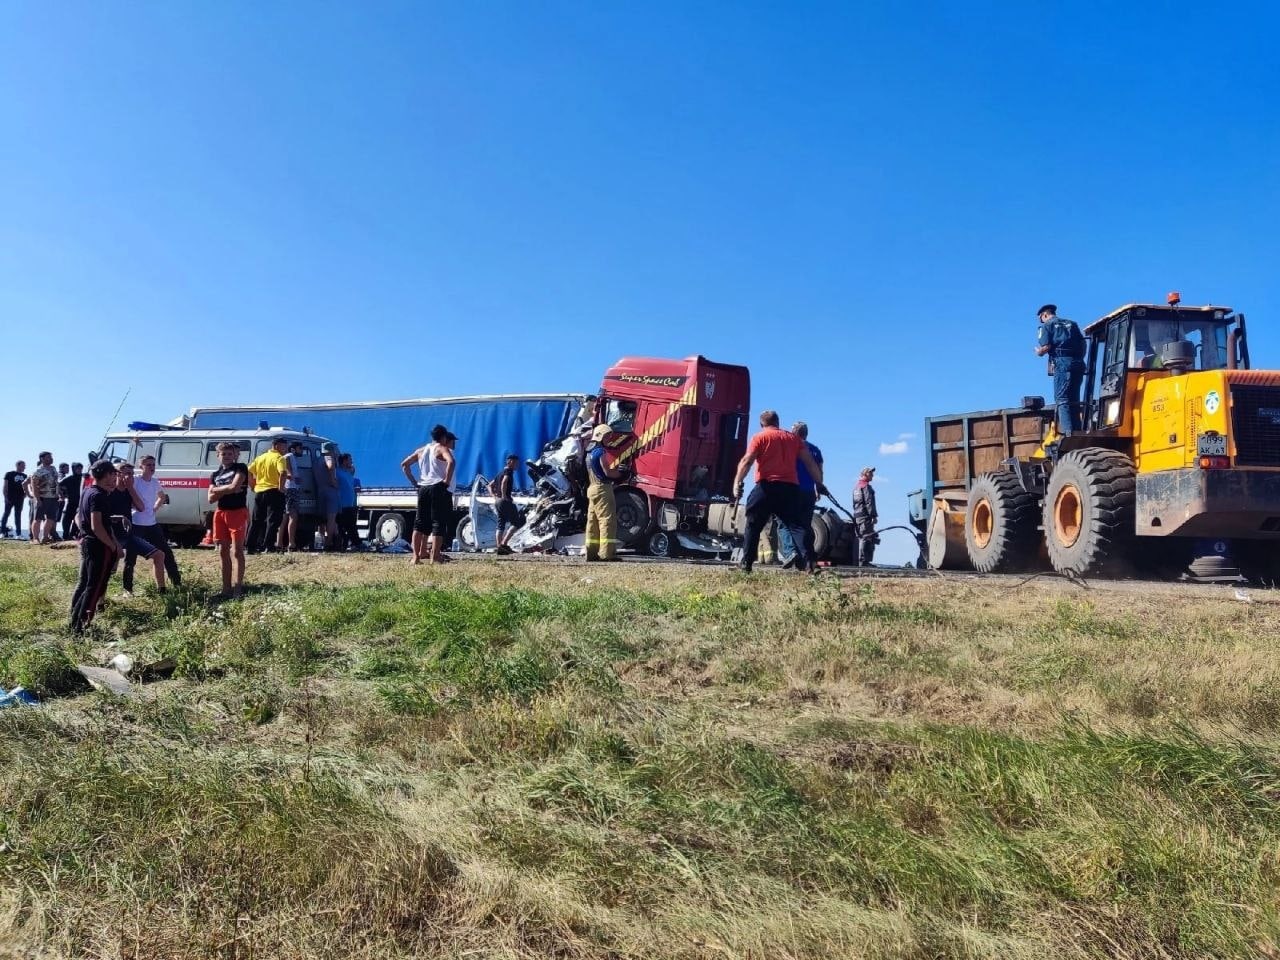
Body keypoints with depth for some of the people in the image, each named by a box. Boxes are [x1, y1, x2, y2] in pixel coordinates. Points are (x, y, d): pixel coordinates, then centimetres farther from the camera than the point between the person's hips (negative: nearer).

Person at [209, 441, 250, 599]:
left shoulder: (240, 468, -2)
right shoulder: (215, 474, 13)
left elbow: (235, 486, -19)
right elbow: (211, 498, 4)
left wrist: (218, 489, -3)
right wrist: (228, 489, -8)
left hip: (238, 512, -6)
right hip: (220, 513, 6)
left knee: (237, 550, -4)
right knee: (223, 552, 7)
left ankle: (238, 587, -1)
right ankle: (226, 588, 14)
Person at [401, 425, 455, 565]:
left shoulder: (421, 450, 17)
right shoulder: (442, 449, -3)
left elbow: (404, 464, 21)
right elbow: (451, 462, -24)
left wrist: (414, 482, 16)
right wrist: (447, 481, -18)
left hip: (423, 488, 7)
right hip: (439, 489, -6)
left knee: (420, 522, 10)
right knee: (439, 523, -4)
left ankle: (416, 556, 7)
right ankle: (434, 557, -8)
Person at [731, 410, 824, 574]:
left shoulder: (759, 437, 6)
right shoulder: (794, 438, 18)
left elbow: (747, 461, -8)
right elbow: (811, 463, 15)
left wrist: (737, 482, -13)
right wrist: (819, 484, 20)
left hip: (767, 486, -3)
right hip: (790, 487, 3)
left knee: (753, 525, 8)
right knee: (797, 525, 3)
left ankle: (746, 563, 7)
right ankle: (808, 562, -10)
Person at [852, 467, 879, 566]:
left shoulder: (856, 487, 22)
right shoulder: (866, 486, -8)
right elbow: (869, 502, -17)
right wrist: (874, 516, -19)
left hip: (857, 516, 10)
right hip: (865, 516, -10)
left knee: (862, 538, 12)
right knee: (866, 538, -11)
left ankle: (862, 561, 14)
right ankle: (863, 561, -15)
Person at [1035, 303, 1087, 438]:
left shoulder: (1047, 325, 5)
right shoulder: (1071, 323, 23)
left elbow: (1046, 347, -7)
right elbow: (1083, 343, 15)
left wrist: (1038, 352, 12)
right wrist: (1079, 359, 21)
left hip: (1061, 362, -6)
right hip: (1077, 363, 6)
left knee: (1062, 400, -8)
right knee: (1074, 400, 12)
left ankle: (1068, 433, -18)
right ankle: (1077, 431, 9)